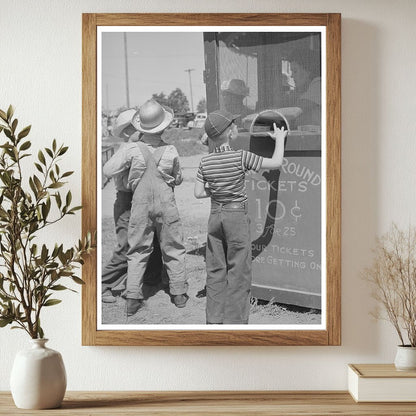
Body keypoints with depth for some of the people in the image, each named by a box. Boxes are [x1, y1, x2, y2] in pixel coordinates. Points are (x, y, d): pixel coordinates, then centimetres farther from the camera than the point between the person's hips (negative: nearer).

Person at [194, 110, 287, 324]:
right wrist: (279, 139, 6)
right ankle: (235, 320, 9)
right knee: (238, 271, 5)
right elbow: (276, 163, -9)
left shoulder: (205, 161, -1)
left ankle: (214, 319, 18)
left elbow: (198, 192, 2)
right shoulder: (241, 157, -14)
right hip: (237, 217, -5)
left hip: (215, 216, 5)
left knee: (215, 270, 12)